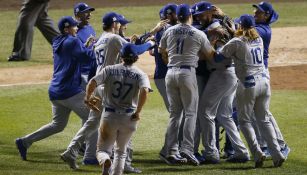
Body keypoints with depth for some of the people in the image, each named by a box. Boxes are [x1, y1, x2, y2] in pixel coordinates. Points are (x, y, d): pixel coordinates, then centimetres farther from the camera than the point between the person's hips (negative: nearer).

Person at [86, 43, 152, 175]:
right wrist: (137, 112, -13)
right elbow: (144, 91, -20)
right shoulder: (140, 74, -1)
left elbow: (92, 83, -10)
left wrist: (87, 98, 9)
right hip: (128, 118, 1)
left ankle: (105, 162, -25)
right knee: (121, 151, 20)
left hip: (109, 116, -1)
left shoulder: (109, 70, 1)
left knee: (103, 149, 8)